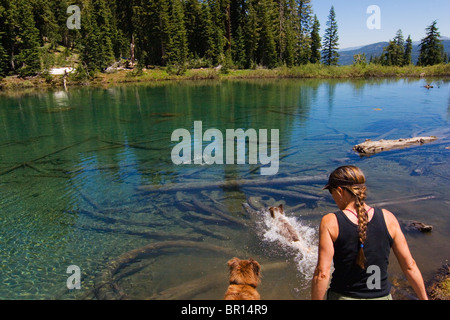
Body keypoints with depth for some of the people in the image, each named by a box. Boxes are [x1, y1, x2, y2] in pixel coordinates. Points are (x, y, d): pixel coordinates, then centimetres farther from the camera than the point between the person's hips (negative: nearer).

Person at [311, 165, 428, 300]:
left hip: (342, 296, -2)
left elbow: (322, 273, -16)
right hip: (382, 296, 3)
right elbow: (409, 266, 0)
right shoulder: (387, 218, -6)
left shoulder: (330, 222, -15)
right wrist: (424, 297, 13)